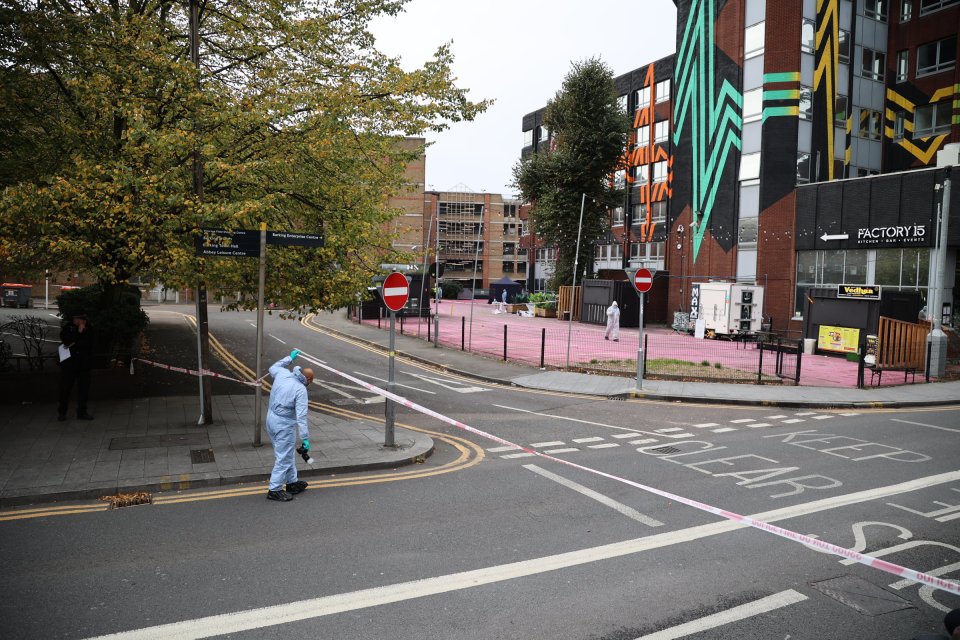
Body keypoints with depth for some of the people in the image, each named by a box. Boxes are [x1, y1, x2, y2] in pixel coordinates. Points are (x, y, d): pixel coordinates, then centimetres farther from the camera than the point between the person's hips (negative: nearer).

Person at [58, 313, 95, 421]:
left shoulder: (88, 328, 4)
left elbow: (89, 343, -5)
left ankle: (82, 412, 13)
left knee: (84, 387, 4)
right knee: (65, 388, 3)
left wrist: (74, 344, -10)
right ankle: (61, 412, 15)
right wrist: (79, 333, -14)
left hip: (84, 363, 1)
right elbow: (65, 339, -12)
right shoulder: (67, 326, 2)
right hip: (69, 363, -1)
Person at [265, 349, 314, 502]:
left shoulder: (282, 374, -1)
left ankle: (292, 482, 32)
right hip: (285, 425, -8)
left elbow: (273, 367, 25)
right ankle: (274, 490, 8)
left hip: (271, 419, 8)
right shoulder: (301, 390, -18)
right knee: (284, 458, 3)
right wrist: (305, 438, -20)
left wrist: (290, 358, 33)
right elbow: (301, 416, -22)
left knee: (288, 454, 20)